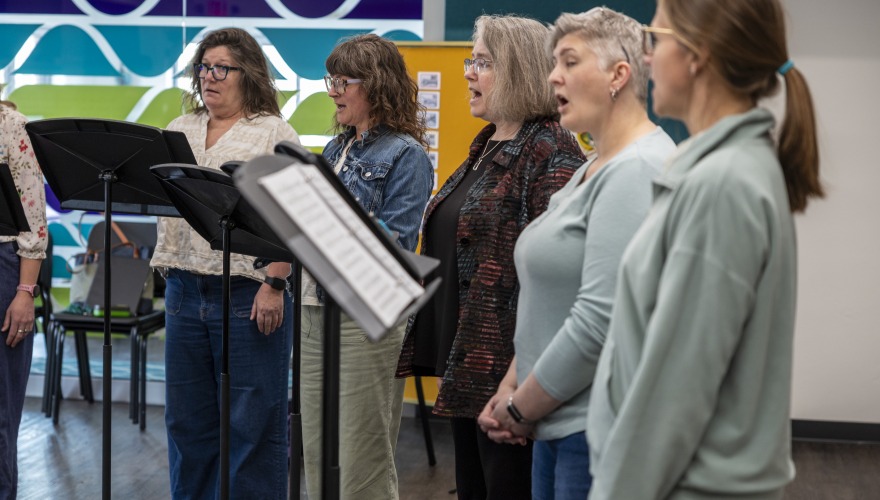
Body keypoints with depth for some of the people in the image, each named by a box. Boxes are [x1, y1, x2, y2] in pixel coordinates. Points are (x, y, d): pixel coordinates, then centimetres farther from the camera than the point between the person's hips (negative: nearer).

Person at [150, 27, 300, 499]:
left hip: (249, 294, -6)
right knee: (187, 416, 13)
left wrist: (274, 285, -16)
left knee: (254, 421, -1)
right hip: (185, 289, 6)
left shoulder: (275, 133, -2)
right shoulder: (180, 131, 16)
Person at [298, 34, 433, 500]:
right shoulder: (336, 150, 16)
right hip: (316, 308, 8)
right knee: (316, 456, 13)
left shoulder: (405, 154, -8)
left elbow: (395, 242, -16)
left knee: (360, 462, -1)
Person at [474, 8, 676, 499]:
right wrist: (511, 388, 7)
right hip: (559, 423, 9)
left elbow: (601, 319, -23)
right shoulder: (594, 168, 15)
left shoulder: (639, 171, -17)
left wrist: (521, 408, -13)